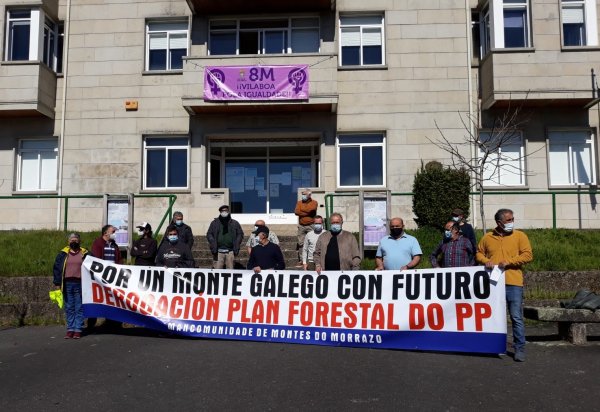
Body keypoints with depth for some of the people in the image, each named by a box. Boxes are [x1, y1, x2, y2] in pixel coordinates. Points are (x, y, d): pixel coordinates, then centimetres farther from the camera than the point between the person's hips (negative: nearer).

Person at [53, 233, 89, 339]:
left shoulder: (85, 254, 7)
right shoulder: (63, 254, 10)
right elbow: (56, 268, 9)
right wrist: (57, 283, 3)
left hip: (79, 284, -2)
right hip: (67, 284, 2)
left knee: (79, 308, 0)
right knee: (69, 308, 6)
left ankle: (78, 330, 4)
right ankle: (70, 329, 12)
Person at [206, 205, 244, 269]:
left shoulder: (234, 223, 12)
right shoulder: (214, 223, 11)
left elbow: (240, 234, 13)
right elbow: (209, 234, 10)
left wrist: (236, 246, 1)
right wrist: (213, 243, -6)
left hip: (230, 252, 1)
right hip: (218, 252, 0)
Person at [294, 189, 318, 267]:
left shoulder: (314, 202, 2)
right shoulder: (299, 202, 10)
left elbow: (311, 209, -19)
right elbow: (296, 212, -7)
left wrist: (302, 209, -6)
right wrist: (307, 213, -12)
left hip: (311, 226, -3)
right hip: (301, 226, 3)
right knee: (301, 243, 3)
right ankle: (301, 260, 8)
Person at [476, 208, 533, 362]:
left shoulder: (520, 236, 3)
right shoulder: (487, 237, 9)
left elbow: (528, 255, -4)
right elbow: (479, 253, 16)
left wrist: (508, 262, -14)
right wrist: (486, 261, -5)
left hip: (513, 282, -2)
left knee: (516, 317, -3)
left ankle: (519, 349, 6)